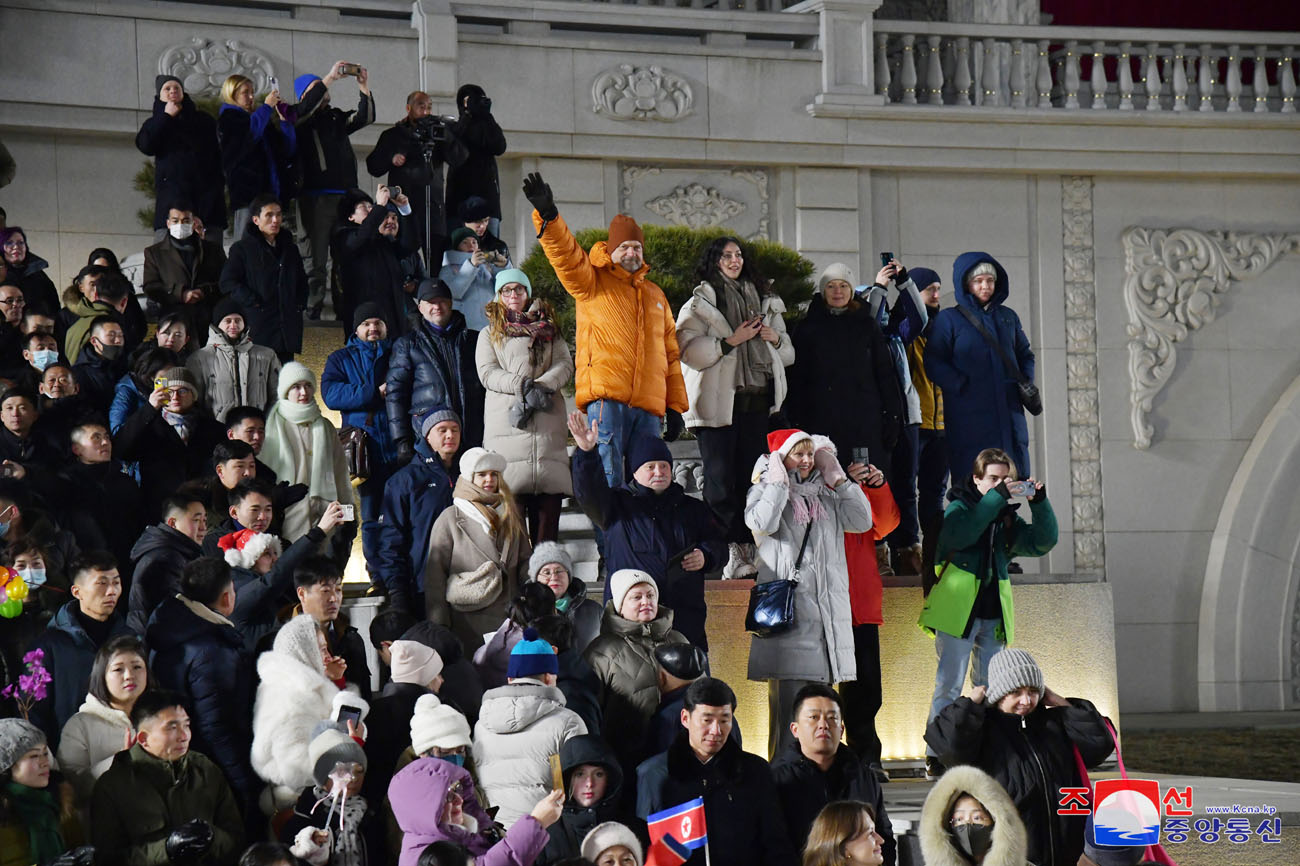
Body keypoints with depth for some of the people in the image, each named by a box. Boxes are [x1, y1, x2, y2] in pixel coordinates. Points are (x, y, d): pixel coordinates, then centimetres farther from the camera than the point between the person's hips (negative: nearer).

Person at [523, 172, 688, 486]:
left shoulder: (655, 295, 24)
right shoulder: (593, 281, 9)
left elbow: (670, 354, 23)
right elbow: (566, 255, -10)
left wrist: (675, 406, 18)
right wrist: (548, 217, -29)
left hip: (648, 405, 5)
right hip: (606, 397, -5)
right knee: (608, 481, -14)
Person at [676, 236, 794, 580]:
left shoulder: (764, 302, 19)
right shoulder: (700, 304, 3)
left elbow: (788, 354, 24)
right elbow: (689, 351, -11)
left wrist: (776, 339, 3)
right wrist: (731, 341, -15)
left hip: (757, 400, 5)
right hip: (719, 402, -5)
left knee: (750, 477, 4)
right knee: (721, 478, -7)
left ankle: (747, 549, 6)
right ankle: (727, 553, -7)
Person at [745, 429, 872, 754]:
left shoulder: (826, 494, 19)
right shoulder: (765, 491, 5)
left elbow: (862, 520, 8)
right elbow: (761, 523, -16)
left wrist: (838, 479, 8)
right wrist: (779, 481, -7)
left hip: (829, 606, 5)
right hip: (786, 608, -5)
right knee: (788, 698, -11)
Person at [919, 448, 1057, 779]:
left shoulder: (1009, 518, 16)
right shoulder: (960, 506, 1)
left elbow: (1042, 542, 8)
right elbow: (959, 534, -21)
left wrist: (1039, 502, -4)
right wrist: (997, 497, -21)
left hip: (994, 615, 6)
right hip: (958, 611, -6)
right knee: (949, 685, -8)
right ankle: (936, 757, -6)